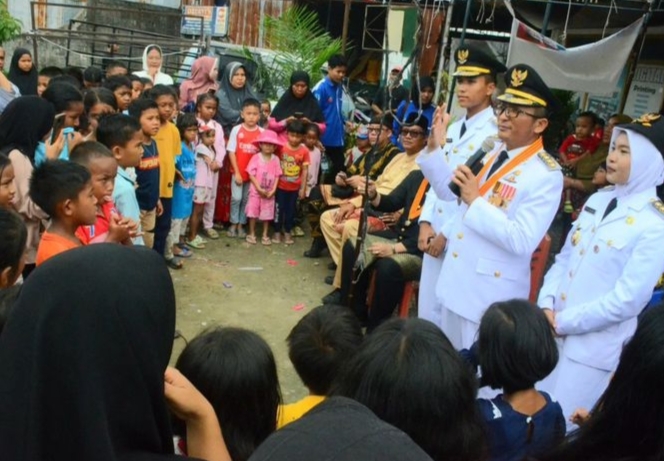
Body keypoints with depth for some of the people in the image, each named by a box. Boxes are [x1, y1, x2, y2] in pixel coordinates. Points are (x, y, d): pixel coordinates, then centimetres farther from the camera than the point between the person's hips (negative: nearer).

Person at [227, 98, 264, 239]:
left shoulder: (262, 132, -3)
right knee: (236, 198, -1)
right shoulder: (236, 130, -6)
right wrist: (237, 172, -9)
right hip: (238, 172, -1)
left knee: (247, 199, 9)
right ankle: (233, 224, 15)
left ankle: (241, 225, 21)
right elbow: (231, 152, -5)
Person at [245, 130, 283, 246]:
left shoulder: (276, 159, -3)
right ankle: (251, 234, 18)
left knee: (267, 214, 9)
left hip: (269, 192, 2)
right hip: (256, 190, -2)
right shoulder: (256, 157, -9)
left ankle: (265, 235, 20)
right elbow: (251, 175, -10)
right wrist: (259, 189, -15)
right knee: (253, 212, 4)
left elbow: (277, 176, -1)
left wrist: (273, 190, -11)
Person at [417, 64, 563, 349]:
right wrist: (434, 147, 3)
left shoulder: (546, 175, -17)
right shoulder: (493, 153, 7)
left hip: (490, 293, -7)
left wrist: (475, 200, -26)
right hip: (457, 280, 7)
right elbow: (450, 192, 14)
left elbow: (521, 242, -24)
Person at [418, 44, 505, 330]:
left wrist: (448, 234, -14)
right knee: (428, 309, 17)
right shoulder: (453, 129, 13)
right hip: (435, 233, 8)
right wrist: (426, 223, 2)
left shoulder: (495, 134, -13)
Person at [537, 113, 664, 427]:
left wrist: (565, 322, -14)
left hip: (595, 346, -6)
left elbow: (628, 299, -17)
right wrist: (546, 306, -5)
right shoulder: (597, 200, 6)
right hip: (554, 331, 6)